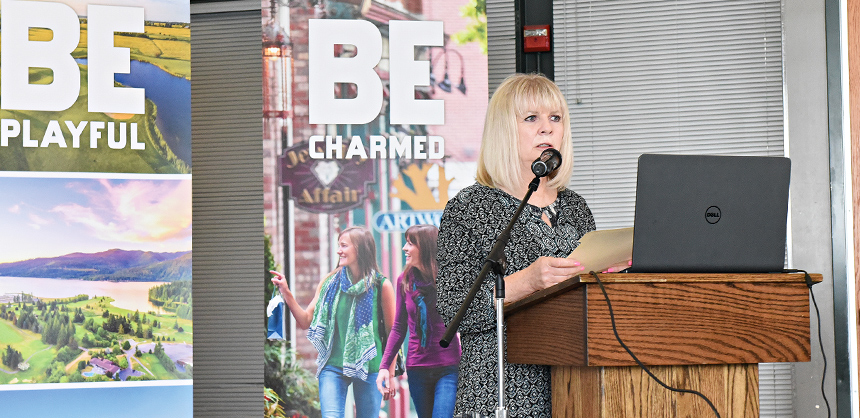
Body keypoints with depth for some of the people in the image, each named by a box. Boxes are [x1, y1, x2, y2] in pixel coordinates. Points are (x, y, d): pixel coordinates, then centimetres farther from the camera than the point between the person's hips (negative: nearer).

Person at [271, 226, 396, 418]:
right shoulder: (330, 283, 5)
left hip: (369, 368, -2)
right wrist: (286, 293, -4)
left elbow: (392, 333, 2)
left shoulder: (381, 285, -3)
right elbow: (306, 321, 7)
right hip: (333, 367, 2)